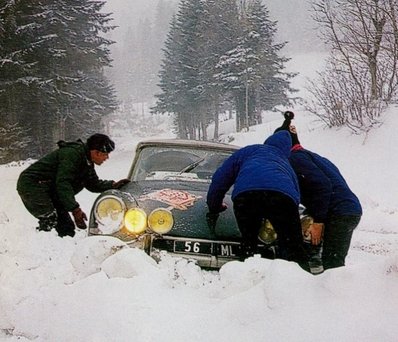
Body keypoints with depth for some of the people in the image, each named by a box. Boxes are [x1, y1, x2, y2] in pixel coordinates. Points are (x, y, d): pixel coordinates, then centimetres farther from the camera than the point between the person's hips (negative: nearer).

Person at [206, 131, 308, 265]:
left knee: (248, 241, 18)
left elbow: (221, 177, 37)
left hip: (245, 193, 0)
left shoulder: (248, 151, 38)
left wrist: (214, 206, 49)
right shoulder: (286, 165, 44)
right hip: (283, 194, 1)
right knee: (292, 248, 8)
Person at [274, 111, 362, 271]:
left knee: (331, 264, -10)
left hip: (339, 214, -10)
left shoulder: (296, 158, -5)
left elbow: (322, 185, -18)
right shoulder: (310, 155, 26)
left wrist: (318, 221, -17)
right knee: (335, 263, 12)